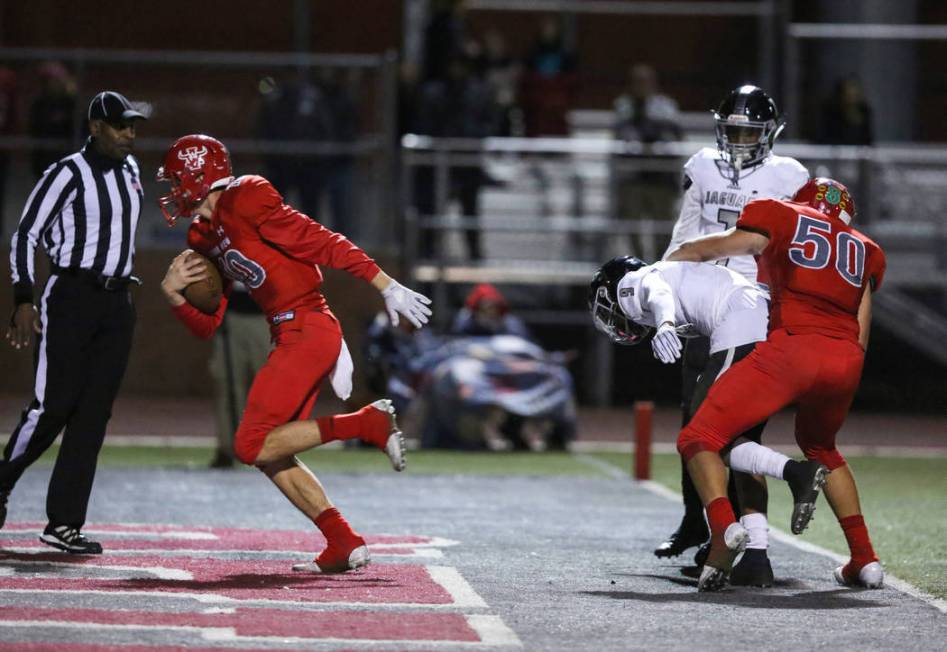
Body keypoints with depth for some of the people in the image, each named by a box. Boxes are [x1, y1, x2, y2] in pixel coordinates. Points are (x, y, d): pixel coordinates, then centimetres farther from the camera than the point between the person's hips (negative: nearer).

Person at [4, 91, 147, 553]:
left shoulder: (130, 171, 12)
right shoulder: (68, 174, -10)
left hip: (117, 305, 6)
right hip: (70, 298, -6)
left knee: (93, 414, 1)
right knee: (53, 406, -10)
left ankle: (64, 523, 1)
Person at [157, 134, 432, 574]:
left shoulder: (245, 203, -11)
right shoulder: (206, 236, 17)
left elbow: (324, 244, -14)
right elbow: (207, 326, 19)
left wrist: (388, 287, -16)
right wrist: (174, 295, 0)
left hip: (308, 333, -10)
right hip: (293, 339, 10)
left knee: (252, 446, -12)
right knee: (270, 453, 9)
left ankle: (369, 423, -12)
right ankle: (344, 545, 8)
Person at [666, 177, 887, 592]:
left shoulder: (783, 219, 18)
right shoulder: (864, 250, 28)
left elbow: (703, 251, 26)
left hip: (793, 347, -5)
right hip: (847, 360, 5)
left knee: (700, 438, 1)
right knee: (820, 448, 32)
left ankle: (724, 528, -27)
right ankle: (864, 559, 25)